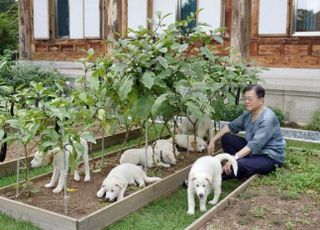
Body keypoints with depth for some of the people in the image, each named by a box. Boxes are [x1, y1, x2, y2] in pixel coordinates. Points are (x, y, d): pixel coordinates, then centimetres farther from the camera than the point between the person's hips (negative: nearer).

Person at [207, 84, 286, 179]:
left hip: (270, 158, -8)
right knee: (226, 138, 0)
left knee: (237, 165, -32)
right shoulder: (248, 114, 1)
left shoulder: (267, 118, -24)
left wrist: (234, 158, -37)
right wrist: (213, 140, 2)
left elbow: (255, 145, -32)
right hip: (253, 151, 9)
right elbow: (231, 126, 11)